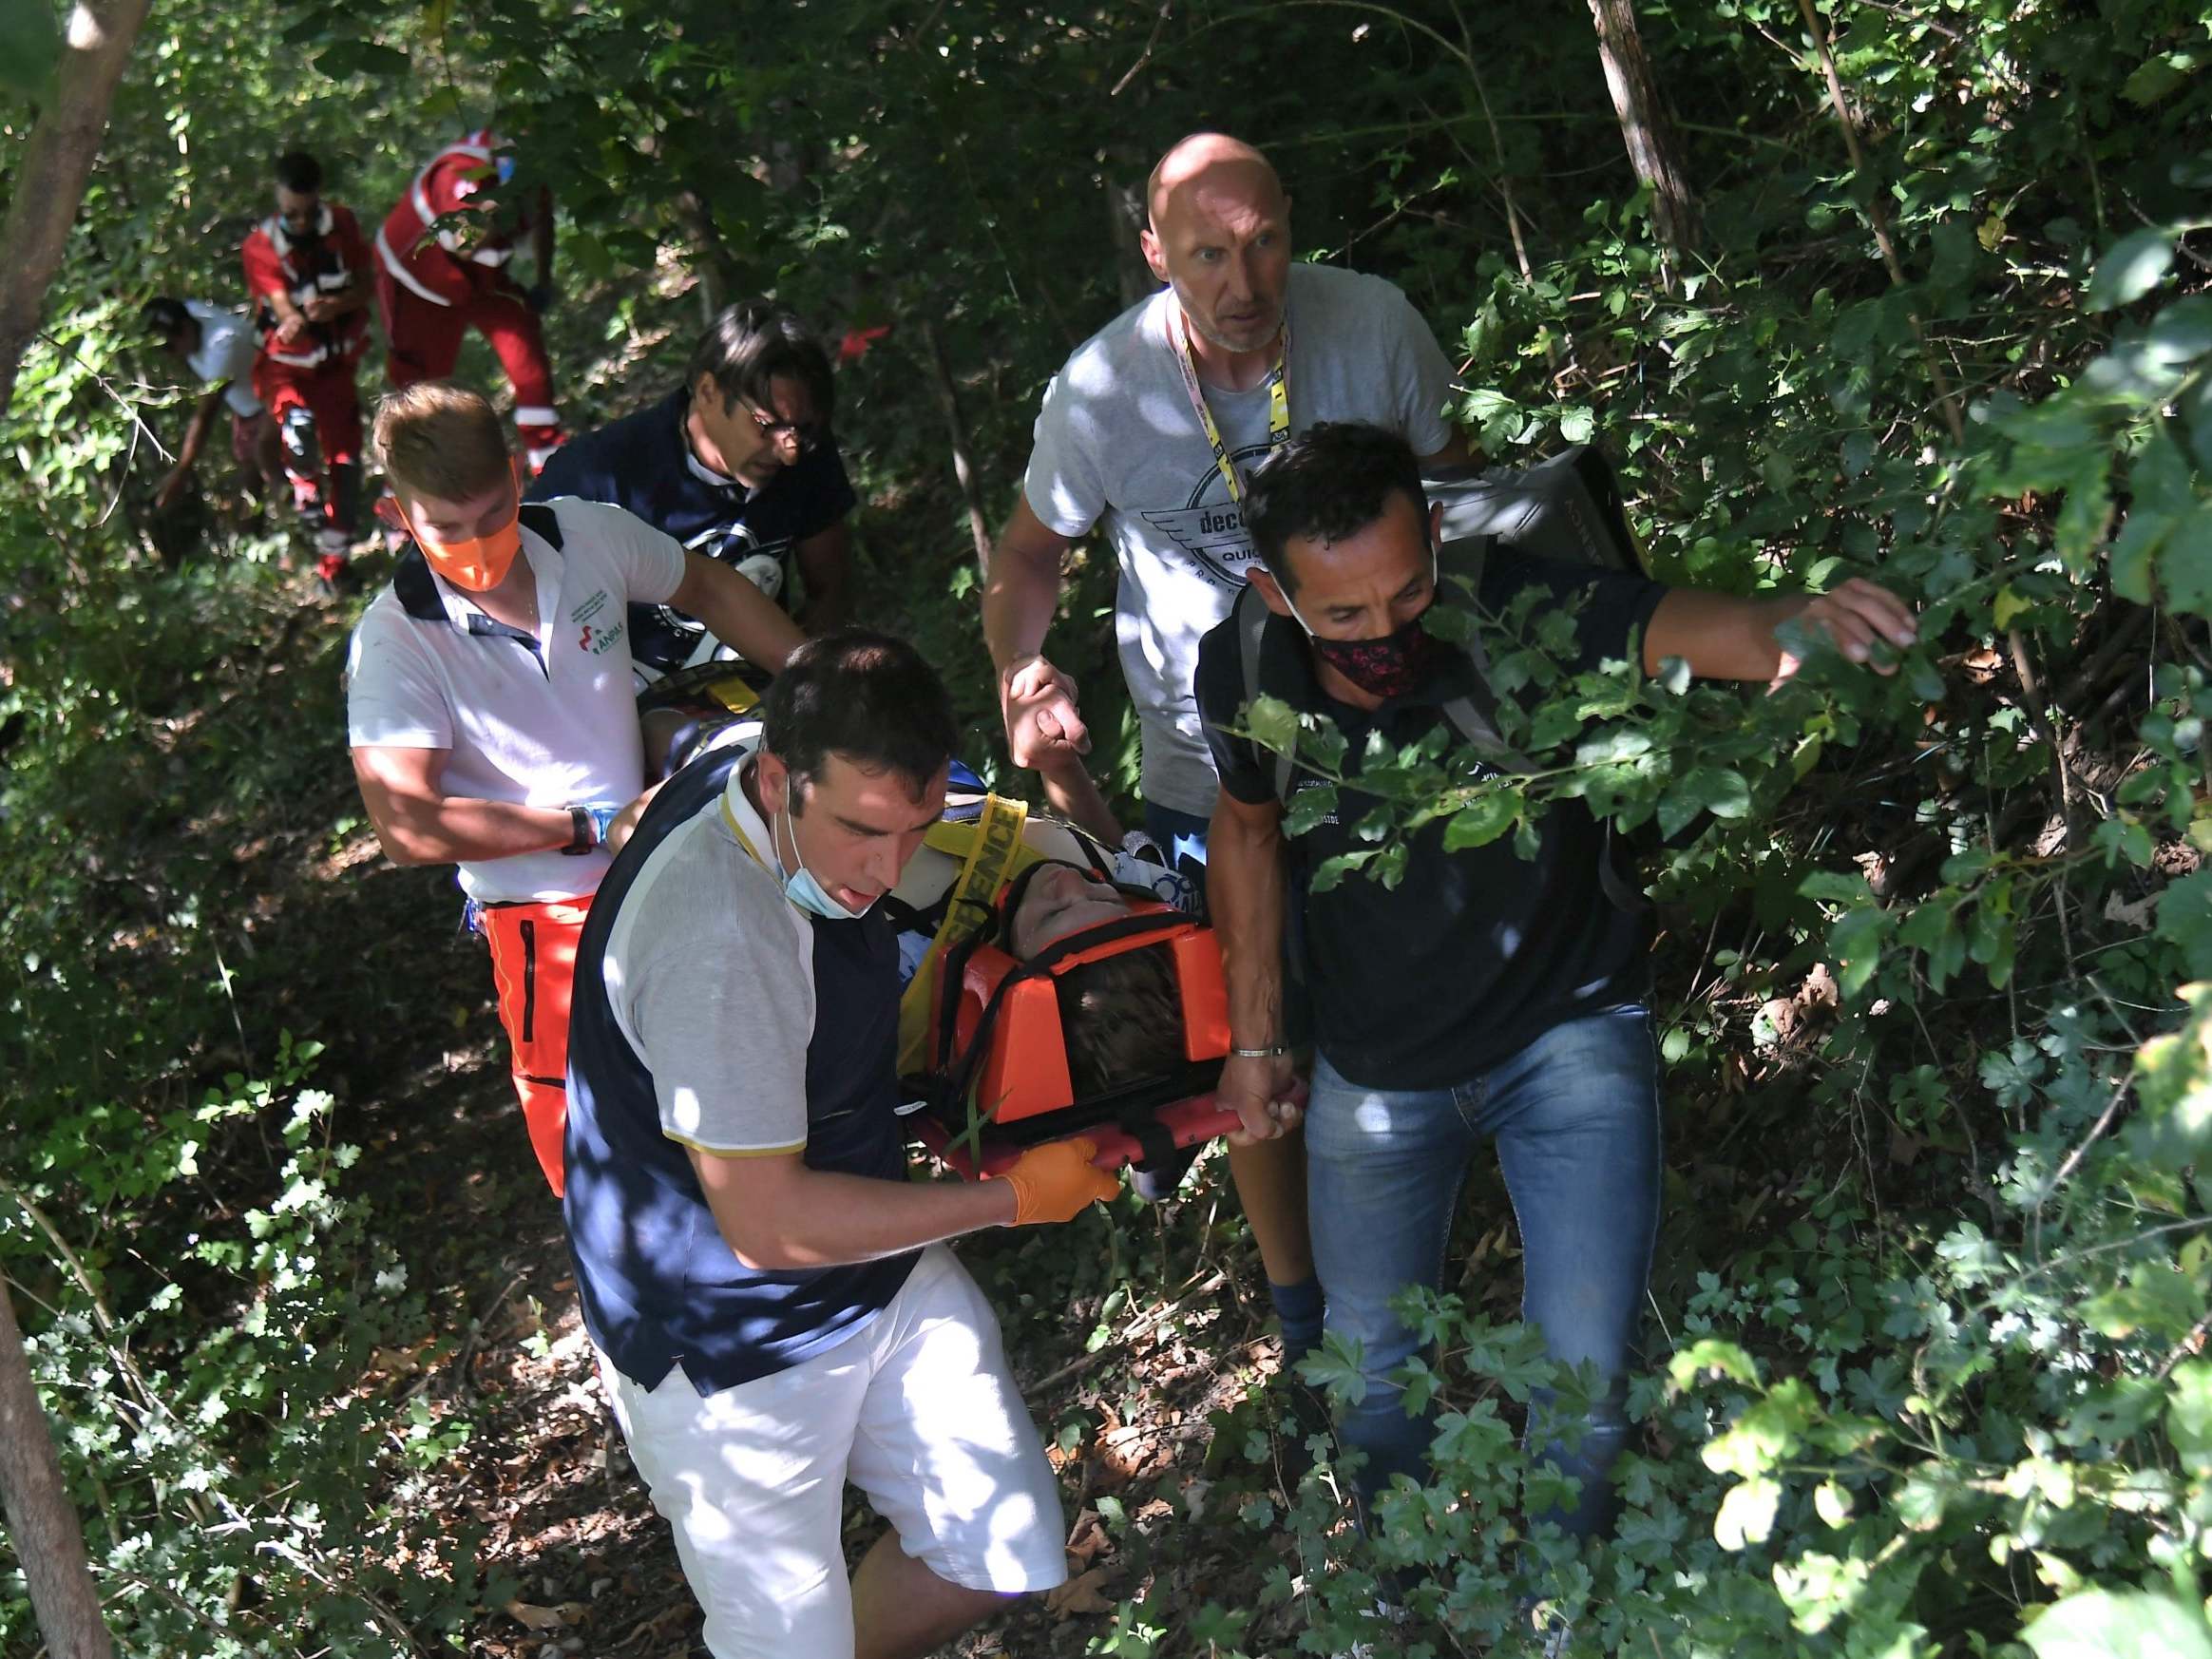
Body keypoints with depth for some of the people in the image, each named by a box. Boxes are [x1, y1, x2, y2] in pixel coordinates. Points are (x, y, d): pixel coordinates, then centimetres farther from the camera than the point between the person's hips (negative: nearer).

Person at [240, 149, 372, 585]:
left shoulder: (342, 224, -8)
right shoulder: (260, 247, -19)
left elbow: (366, 285, -5)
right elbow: (283, 307, -30)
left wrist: (338, 305, -28)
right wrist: (293, 322, -55)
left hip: (335, 363, 3)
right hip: (284, 364, -3)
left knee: (344, 457, -1)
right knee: (299, 425, -33)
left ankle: (334, 557, 13)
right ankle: (307, 495, -4)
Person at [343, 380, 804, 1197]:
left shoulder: (588, 533, -7)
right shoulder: (395, 643, -19)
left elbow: (707, 586, 13)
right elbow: (408, 827, -26)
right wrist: (592, 827, -21)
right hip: (542, 920, -4)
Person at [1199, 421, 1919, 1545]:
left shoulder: (1519, 612, -29)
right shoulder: (1245, 674, -18)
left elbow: (1682, 627, -49)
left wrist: (1791, 623, -73)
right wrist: (1253, 1034, 7)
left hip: (1568, 1036, -3)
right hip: (1374, 1068, 3)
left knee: (1583, 1383, -4)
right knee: (1370, 1374, 17)